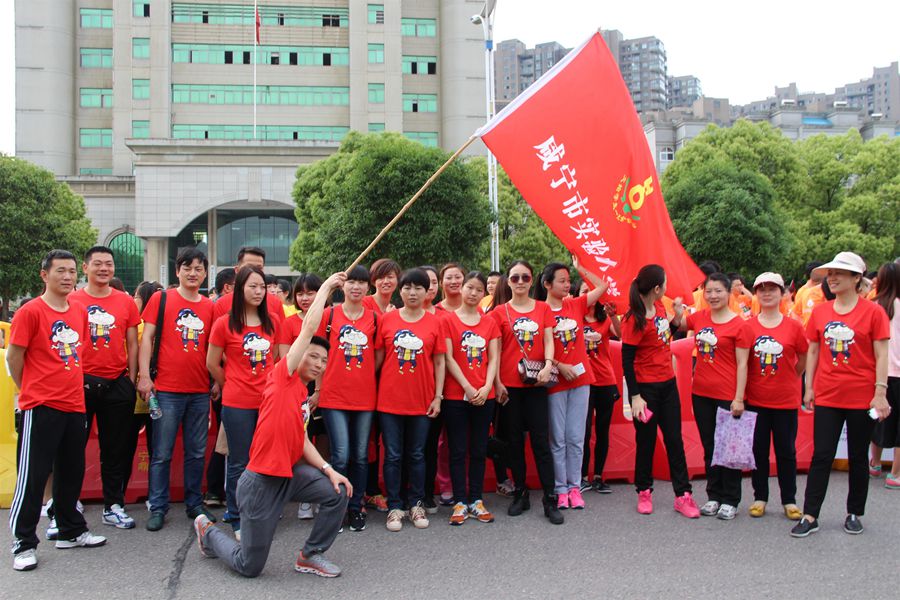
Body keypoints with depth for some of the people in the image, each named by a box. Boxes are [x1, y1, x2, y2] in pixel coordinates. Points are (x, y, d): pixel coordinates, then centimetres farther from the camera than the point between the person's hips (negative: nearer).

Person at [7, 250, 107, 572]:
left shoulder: (80, 310, 10)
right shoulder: (30, 311, -8)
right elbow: (14, 357, -5)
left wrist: (73, 385, 14)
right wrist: (31, 391, 4)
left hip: (74, 404, 6)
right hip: (41, 407, -6)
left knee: (71, 472, 15)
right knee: (33, 475, 0)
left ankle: (71, 531, 29)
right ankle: (23, 544, 10)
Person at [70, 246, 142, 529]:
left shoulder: (126, 302, 6)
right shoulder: (72, 301, 0)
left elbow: (132, 344, 9)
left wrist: (131, 380, 4)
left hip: (117, 384, 2)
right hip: (80, 382, -2)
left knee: (116, 449, 9)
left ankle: (113, 506, 19)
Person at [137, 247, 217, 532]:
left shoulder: (210, 306, 9)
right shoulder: (161, 298, 1)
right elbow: (146, 338, -1)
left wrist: (218, 381, 7)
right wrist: (144, 376, -9)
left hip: (200, 392, 3)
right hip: (166, 390, -3)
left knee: (197, 453, 11)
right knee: (162, 453, 3)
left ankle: (194, 503, 24)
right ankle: (158, 508, 15)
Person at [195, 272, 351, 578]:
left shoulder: (302, 394, 13)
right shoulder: (282, 375, -10)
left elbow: (302, 440, 12)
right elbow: (309, 326, -17)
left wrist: (328, 470, -1)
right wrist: (327, 286, -8)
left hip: (289, 474, 8)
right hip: (261, 481, -8)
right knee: (249, 567, 2)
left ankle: (310, 556, 14)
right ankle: (208, 531, 32)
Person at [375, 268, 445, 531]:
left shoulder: (434, 322, 1)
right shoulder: (387, 320, 1)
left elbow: (439, 363, 3)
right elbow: (378, 358, 4)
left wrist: (438, 396, -2)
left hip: (422, 400, 1)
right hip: (389, 399, 0)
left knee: (417, 455, 11)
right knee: (393, 455, 6)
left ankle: (416, 505, 25)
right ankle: (394, 508, 17)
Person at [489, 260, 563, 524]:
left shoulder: (543, 308, 8)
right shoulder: (499, 312, 4)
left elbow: (548, 341, 3)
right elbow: (495, 350, 1)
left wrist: (548, 365, -15)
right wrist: (497, 382, -6)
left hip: (536, 383, 0)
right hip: (509, 385, 0)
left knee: (541, 441, 0)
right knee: (515, 441, 8)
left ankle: (550, 500, 5)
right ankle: (520, 494, 20)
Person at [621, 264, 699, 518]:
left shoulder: (659, 306, 1)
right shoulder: (634, 320, -19)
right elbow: (627, 360, -18)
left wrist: (677, 317, 2)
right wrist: (634, 397, -19)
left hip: (668, 383, 7)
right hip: (646, 387, -7)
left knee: (674, 439, 10)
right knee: (646, 440, 7)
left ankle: (683, 495, 19)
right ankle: (644, 492, 25)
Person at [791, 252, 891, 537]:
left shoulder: (873, 312, -5)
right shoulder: (820, 311, 4)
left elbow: (881, 356, -6)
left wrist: (880, 392, -11)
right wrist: (809, 387, 7)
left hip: (861, 397, -2)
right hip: (827, 396, 2)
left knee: (858, 457, 11)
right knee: (821, 456, 3)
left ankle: (854, 514, 26)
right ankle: (810, 516, 7)